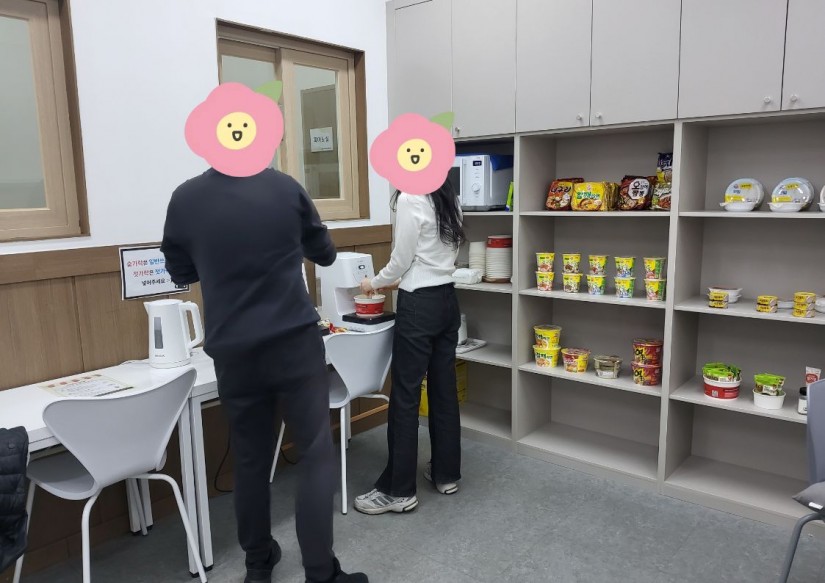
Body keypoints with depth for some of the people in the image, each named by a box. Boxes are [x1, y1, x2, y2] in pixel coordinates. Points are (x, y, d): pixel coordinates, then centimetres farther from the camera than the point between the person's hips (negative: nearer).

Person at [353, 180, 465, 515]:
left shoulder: (410, 199, -14)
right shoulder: (449, 199, 10)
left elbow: (402, 260, -11)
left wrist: (375, 283, 8)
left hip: (419, 306, -8)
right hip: (447, 300, 8)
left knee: (405, 396, -1)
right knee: (444, 390, 14)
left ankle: (398, 491, 9)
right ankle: (447, 474, 27)